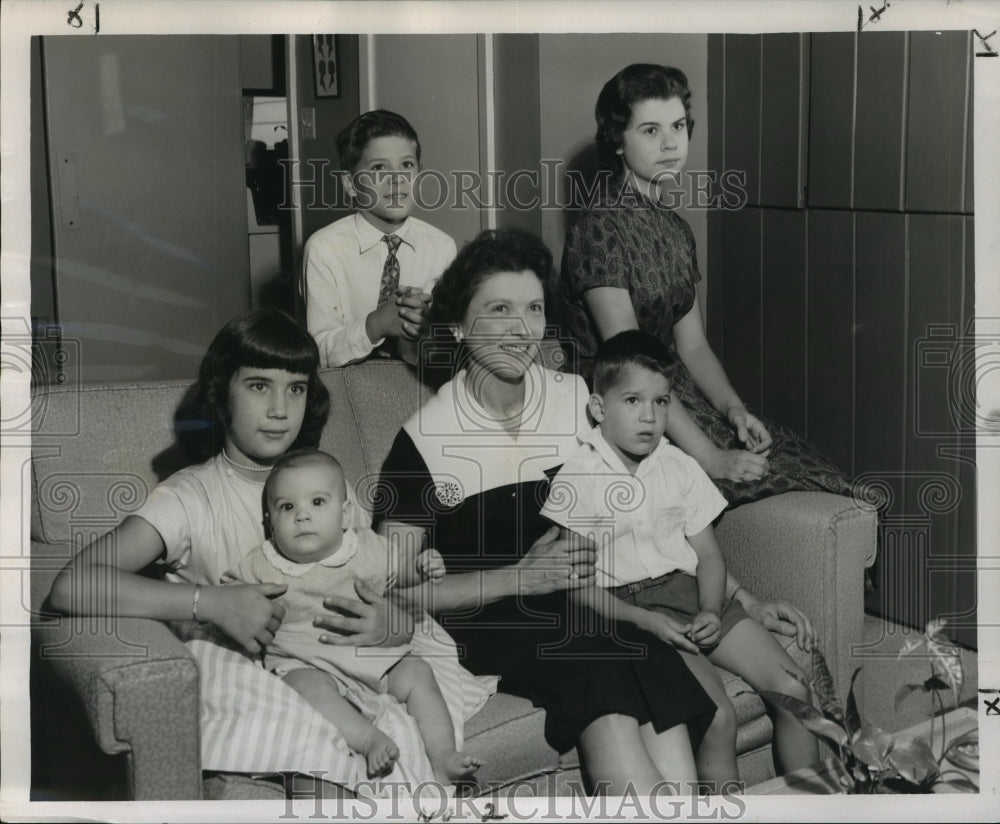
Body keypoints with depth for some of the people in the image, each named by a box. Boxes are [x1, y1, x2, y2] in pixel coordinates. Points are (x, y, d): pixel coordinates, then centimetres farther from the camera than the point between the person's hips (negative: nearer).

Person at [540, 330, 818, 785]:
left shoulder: (680, 468, 10)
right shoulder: (575, 481, -7)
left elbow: (708, 554, 11)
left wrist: (710, 613, -9)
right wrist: (647, 622, -20)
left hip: (694, 592, 6)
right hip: (631, 608, -5)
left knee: (793, 691, -9)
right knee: (718, 717, -25)